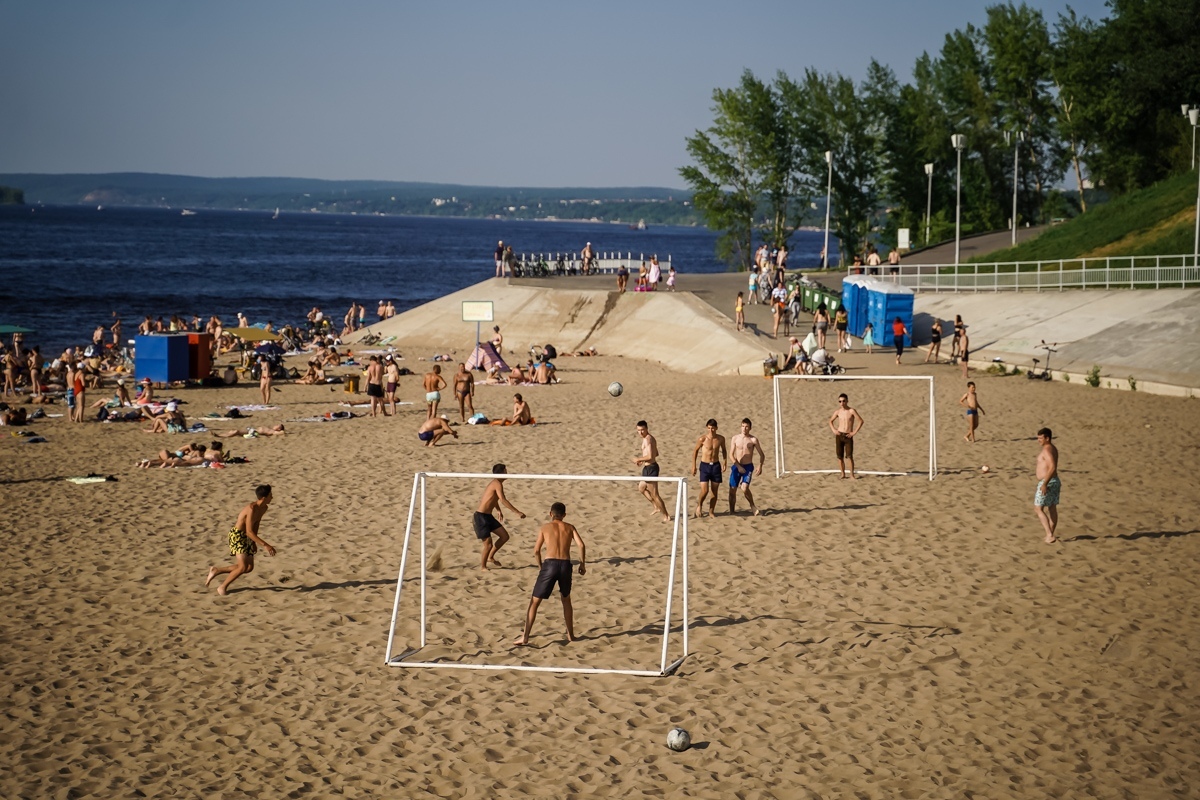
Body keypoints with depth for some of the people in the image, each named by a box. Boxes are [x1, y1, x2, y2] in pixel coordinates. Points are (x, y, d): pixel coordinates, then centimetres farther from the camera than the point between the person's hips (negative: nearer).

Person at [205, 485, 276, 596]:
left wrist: (254, 542, 21)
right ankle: (222, 587, 2)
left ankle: (216, 571, 22)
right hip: (237, 535, -9)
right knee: (243, 567, -17)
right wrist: (265, 545, -32)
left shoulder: (264, 508, 1)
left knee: (249, 568, 9)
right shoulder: (252, 509, -27)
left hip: (247, 537, 9)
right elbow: (249, 532, -29)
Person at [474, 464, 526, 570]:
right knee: (488, 544, -6)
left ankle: (490, 557, 25)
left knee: (504, 536, 10)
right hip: (481, 517, -10)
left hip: (488, 516, 10)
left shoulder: (494, 483, 11)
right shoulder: (497, 484, -19)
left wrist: (498, 510, 41)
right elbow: (503, 500, -31)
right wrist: (517, 512, -34)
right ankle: (483, 567, 12)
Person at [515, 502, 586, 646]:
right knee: (566, 600, 27)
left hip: (550, 564, -2)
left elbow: (536, 550, 8)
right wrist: (582, 564, 12)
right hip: (566, 565, 2)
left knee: (534, 601, 5)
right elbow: (581, 545, 1)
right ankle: (570, 634, 29)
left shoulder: (545, 528, 11)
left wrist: (540, 566, 24)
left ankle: (525, 637, -3)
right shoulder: (570, 527, 15)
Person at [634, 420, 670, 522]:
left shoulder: (647, 439, -20)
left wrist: (638, 459, -14)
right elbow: (656, 454, 23)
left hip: (650, 468, -11)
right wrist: (642, 459, 19)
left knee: (654, 494, -2)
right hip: (649, 467, 11)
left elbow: (650, 456, -28)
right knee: (641, 488, 28)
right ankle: (657, 507, 34)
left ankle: (666, 516, 5)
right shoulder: (652, 438, 12)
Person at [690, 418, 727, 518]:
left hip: (716, 466, 3)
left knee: (714, 491, 5)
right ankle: (699, 505, 17)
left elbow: (723, 450, 18)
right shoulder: (702, 439, -10)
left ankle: (711, 511, 18)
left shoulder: (721, 439, -1)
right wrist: (693, 466, 2)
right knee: (704, 491, -11)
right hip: (705, 466, -3)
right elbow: (695, 451, 3)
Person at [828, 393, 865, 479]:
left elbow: (861, 421, -7)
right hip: (839, 436, 3)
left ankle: (852, 475, -6)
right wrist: (834, 430, 5)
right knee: (840, 457, 3)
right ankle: (843, 474, 14)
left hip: (848, 437, -3)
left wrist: (854, 432, -11)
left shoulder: (852, 411, -5)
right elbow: (831, 421, 21)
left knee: (849, 456, -11)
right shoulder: (838, 412, 6)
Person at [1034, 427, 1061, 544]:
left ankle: (1050, 535, -12)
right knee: (1052, 509, 13)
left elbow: (1052, 467, -29)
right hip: (1055, 481, 10)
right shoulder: (1053, 449, 14)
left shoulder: (1046, 450, -18)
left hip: (1047, 482, -10)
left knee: (1038, 509, -5)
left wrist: (1044, 483, -30)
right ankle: (1050, 536, 19)